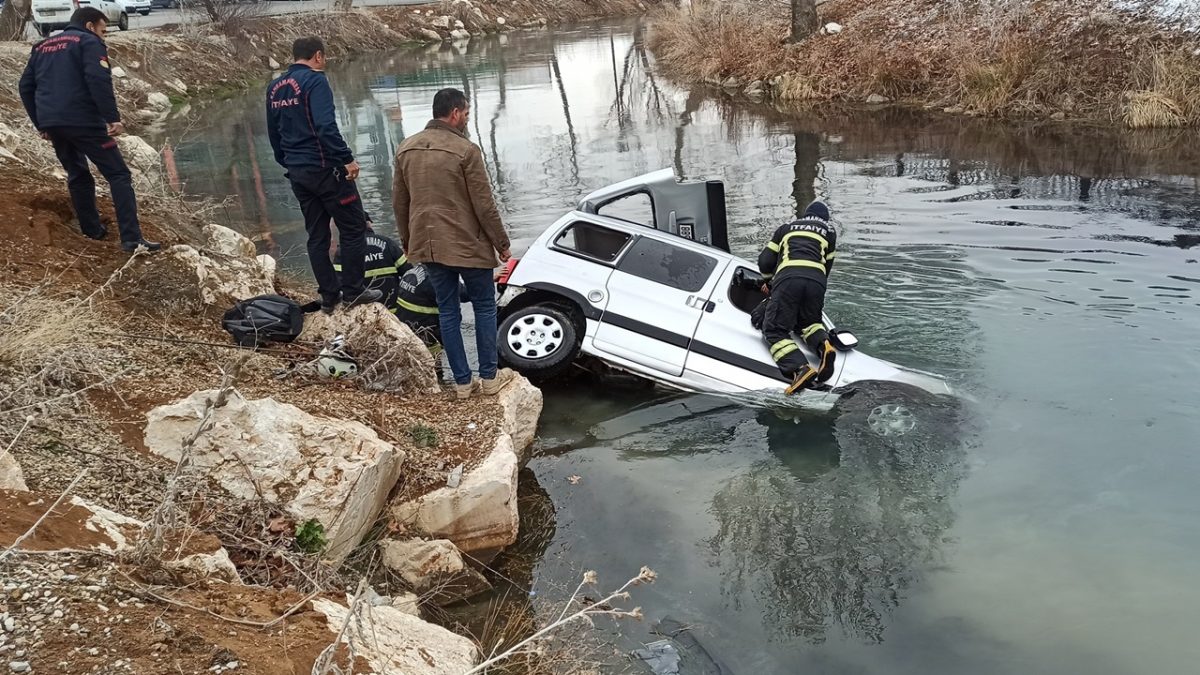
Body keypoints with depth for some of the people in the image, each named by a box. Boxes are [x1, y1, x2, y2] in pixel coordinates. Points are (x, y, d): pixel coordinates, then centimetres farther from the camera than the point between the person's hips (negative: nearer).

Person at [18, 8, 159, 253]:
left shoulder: (41, 47, 22)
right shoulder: (89, 42, 1)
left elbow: (26, 86, 21)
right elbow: (99, 80, -16)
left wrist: (40, 124, 25)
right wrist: (113, 118, -16)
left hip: (51, 123, 7)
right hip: (83, 120, -7)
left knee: (77, 175, 24)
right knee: (119, 175, -5)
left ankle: (92, 230, 25)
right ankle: (132, 239, -14)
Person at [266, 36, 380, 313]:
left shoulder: (274, 87, 12)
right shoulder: (314, 80, -11)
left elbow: (273, 133, 19)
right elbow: (326, 126, -23)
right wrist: (347, 159, -21)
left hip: (297, 173, 8)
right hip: (324, 168, -8)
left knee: (317, 235, 12)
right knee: (353, 228, 3)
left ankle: (329, 296, 14)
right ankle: (353, 291, 4)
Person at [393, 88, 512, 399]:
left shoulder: (406, 149, 4)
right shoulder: (466, 150, -15)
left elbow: (399, 202, 11)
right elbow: (484, 206, -14)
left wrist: (408, 241, 22)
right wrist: (501, 244, -4)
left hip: (428, 245, 5)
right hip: (468, 245, -5)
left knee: (447, 310, 14)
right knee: (484, 306, 12)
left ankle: (462, 382, 19)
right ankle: (489, 377, 17)